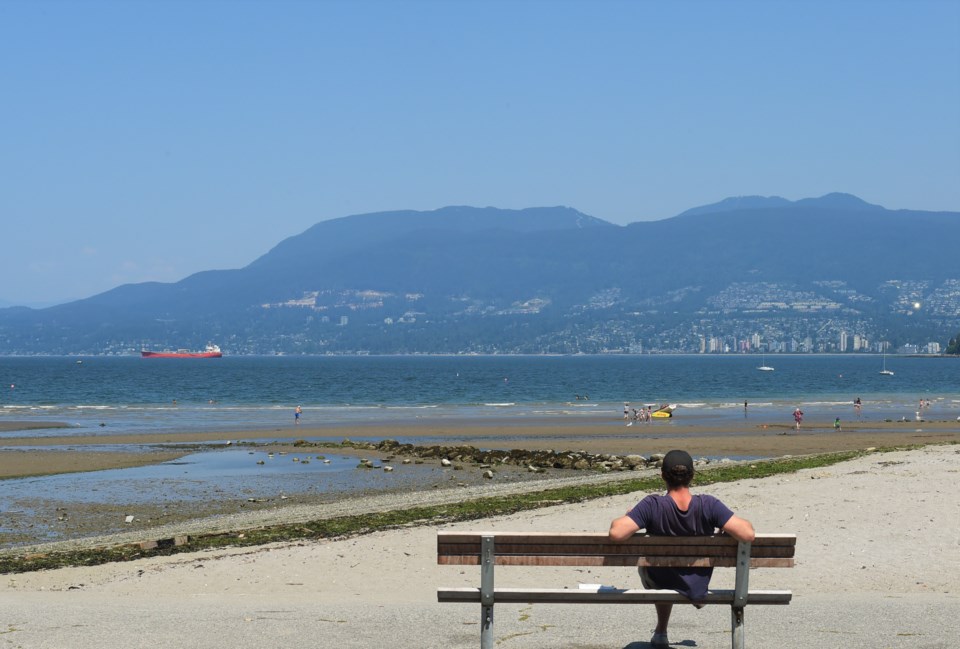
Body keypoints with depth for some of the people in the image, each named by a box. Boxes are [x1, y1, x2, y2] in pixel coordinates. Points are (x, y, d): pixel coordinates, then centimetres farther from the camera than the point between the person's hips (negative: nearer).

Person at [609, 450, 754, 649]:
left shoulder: (652, 505, -30)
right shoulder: (708, 505, -27)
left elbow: (616, 534, -37)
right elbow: (747, 535, -30)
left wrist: (625, 517, -14)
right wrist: (746, 523, -6)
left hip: (659, 584, -1)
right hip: (699, 587, 1)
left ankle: (661, 632, 43)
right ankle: (697, 597, 53)